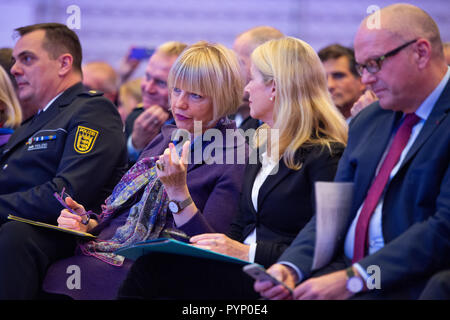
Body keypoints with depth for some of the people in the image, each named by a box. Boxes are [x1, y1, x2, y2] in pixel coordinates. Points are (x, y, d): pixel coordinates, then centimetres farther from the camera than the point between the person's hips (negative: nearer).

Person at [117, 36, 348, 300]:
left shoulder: (326, 155, -8)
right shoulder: (262, 145, 21)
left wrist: (248, 252, -18)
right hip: (241, 268, 8)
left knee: (154, 270, -27)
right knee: (154, 265, -20)